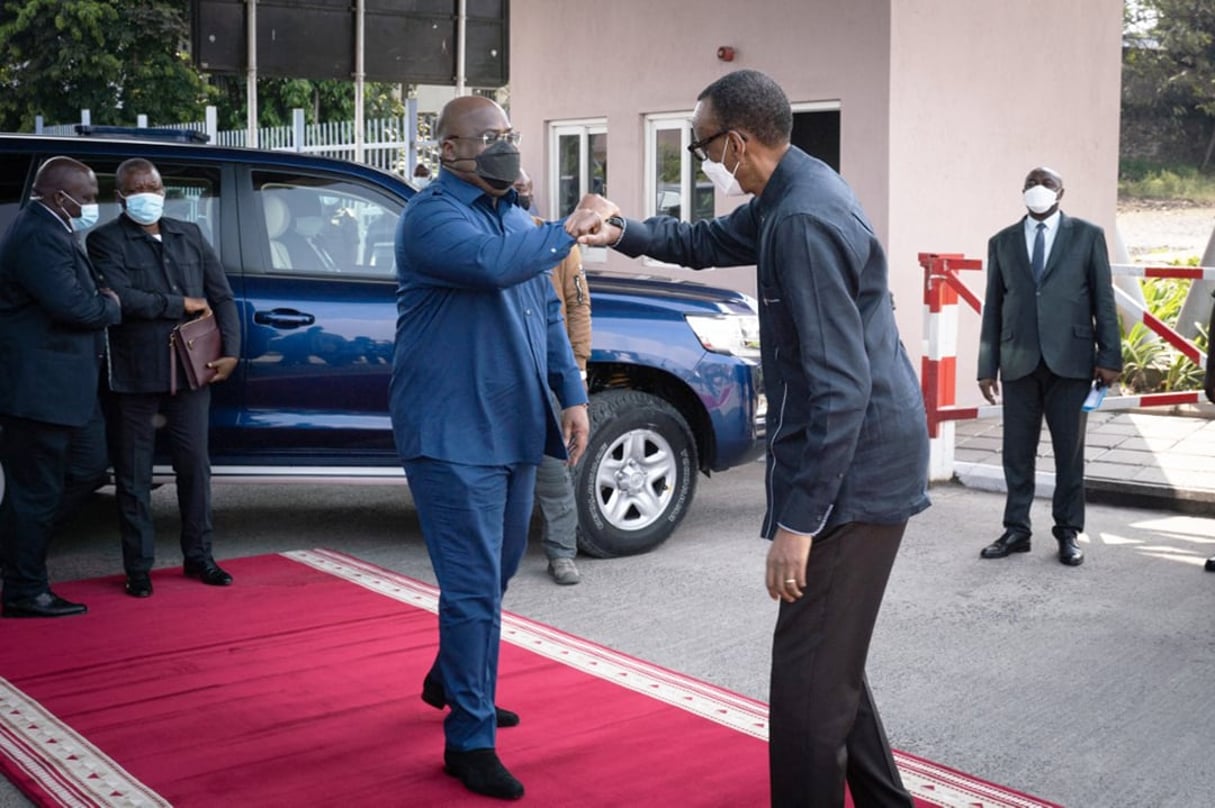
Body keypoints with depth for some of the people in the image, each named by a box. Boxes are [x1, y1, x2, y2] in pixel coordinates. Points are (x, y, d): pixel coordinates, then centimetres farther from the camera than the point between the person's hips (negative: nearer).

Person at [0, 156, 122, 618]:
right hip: (39, 387, -11)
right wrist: (112, 306, -9)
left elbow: (78, 292, 18)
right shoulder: (39, 237, -20)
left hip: (61, 384, 11)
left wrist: (100, 295, -3)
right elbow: (70, 304, -28)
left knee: (87, 464, 17)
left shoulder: (50, 230, 15)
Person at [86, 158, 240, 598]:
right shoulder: (106, 240, -2)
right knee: (134, 477, 5)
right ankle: (138, 566, 14)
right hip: (135, 377, -4)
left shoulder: (190, 235, 13)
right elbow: (121, 298, -16)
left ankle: (198, 556, 22)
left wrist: (231, 351, -2)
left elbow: (222, 296, 10)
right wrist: (182, 305, -10)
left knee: (195, 466, 10)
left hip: (190, 373, 4)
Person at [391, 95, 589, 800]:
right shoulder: (433, 215, -11)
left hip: (514, 428, 8)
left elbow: (549, 313, 19)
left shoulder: (517, 218, 16)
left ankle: (452, 681, 41)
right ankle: (471, 740, 4)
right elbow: (493, 264, -31)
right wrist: (569, 230, -19)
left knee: (496, 574, 19)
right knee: (474, 585, -7)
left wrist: (573, 396, 10)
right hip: (453, 433, -8)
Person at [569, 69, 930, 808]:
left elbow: (840, 387, -26)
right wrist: (622, 232, 15)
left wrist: (798, 521, -25)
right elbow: (709, 241, 30)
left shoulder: (804, 219, -22)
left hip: (854, 471, -11)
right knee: (829, 660, 20)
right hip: (856, 465, 11)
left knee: (809, 677, -5)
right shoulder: (790, 196, 10)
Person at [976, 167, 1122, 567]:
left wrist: (1109, 357, -3)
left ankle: (1068, 533, 16)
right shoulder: (1002, 242, 11)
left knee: (1070, 452, 5)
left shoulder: (1087, 236, 5)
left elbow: (1103, 299, 3)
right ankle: (1016, 531, 16)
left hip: (1070, 361, -2)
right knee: (1017, 453, 6)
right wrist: (987, 367, 6)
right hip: (1019, 363, 2)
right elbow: (993, 308, 9)